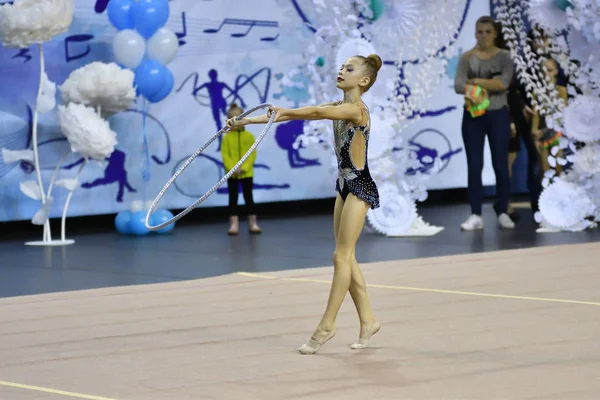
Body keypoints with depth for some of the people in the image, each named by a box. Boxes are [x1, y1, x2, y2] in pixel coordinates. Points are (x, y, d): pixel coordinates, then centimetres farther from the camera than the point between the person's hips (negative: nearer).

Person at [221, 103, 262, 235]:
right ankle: (234, 224, 8)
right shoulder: (227, 137, -3)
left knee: (248, 197, 7)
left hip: (247, 173, 0)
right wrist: (232, 169, -19)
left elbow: (252, 154, -5)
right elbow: (225, 155, -7)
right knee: (233, 198, 4)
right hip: (231, 174, 0)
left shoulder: (249, 136, -1)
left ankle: (253, 223, 13)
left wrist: (244, 168, -15)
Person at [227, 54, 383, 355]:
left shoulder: (356, 109, -17)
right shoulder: (337, 108, 9)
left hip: (360, 186, -9)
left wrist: (283, 111, -49)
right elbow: (293, 114, 5)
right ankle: (367, 321, 16)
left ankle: (326, 326, -2)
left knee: (342, 256, -6)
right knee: (346, 257, 9)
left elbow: (317, 112, -35)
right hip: (345, 185, 9)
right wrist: (246, 121, 0)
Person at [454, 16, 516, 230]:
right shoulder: (467, 57, 4)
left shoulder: (503, 56, 1)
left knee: (501, 166, 1)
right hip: (473, 115, 1)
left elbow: (504, 82, -15)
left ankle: (503, 213, 8)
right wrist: (486, 85, -24)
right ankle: (476, 215, 2)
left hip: (498, 115, -1)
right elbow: (458, 85, -9)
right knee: (474, 166, 0)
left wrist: (476, 81, -11)